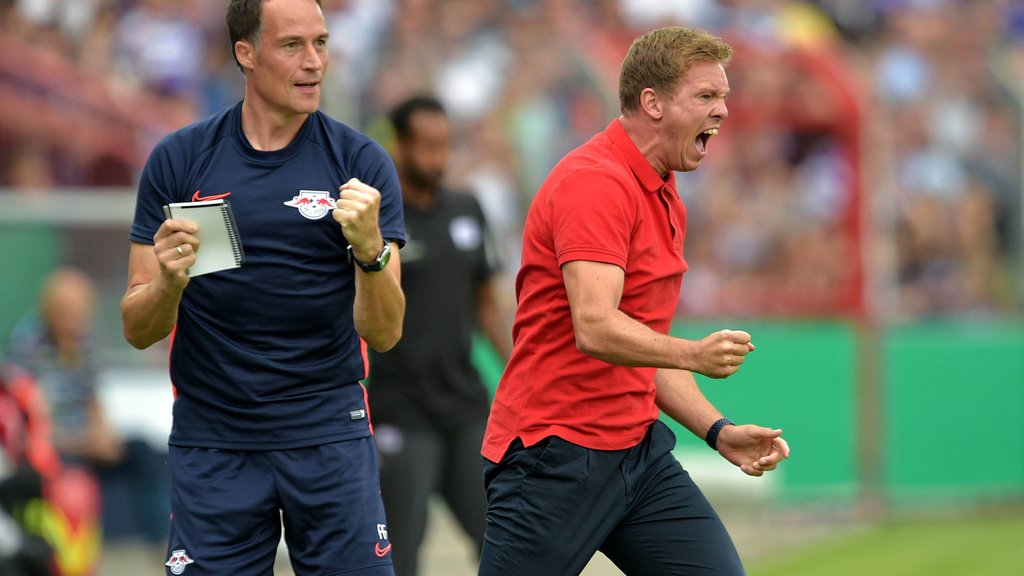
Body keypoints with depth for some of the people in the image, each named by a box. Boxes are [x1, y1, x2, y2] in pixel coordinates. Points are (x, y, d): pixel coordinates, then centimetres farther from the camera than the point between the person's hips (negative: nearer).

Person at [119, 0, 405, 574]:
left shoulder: (361, 161, -2)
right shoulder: (179, 160, 1)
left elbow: (383, 333, -7)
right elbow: (139, 330, 1)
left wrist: (370, 248, -26)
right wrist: (169, 280, -21)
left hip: (330, 436, 0)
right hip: (213, 444, 0)